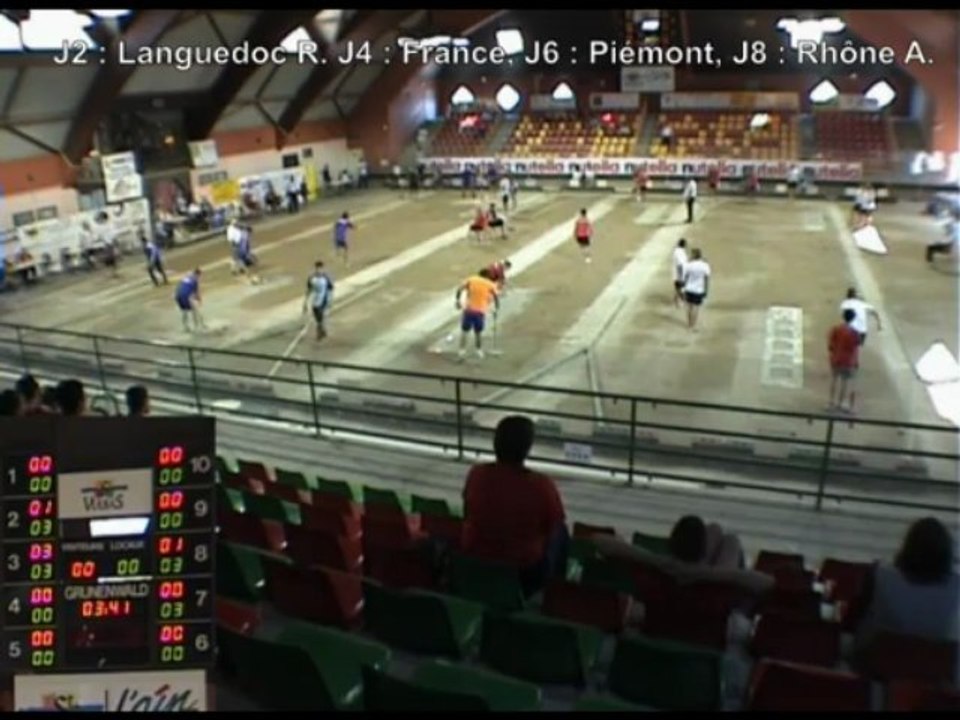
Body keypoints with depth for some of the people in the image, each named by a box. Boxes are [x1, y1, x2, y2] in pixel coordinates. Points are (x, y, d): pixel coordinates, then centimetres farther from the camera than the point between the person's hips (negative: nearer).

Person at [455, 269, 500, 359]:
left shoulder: (471, 280, 8)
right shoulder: (490, 285, 7)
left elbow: (459, 289, -4)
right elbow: (496, 297, 0)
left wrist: (458, 300, 4)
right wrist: (496, 309, 11)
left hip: (469, 310, 0)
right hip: (481, 311, 0)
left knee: (464, 331, 9)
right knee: (478, 332, 17)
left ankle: (462, 350, 1)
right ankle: (479, 351, 20)